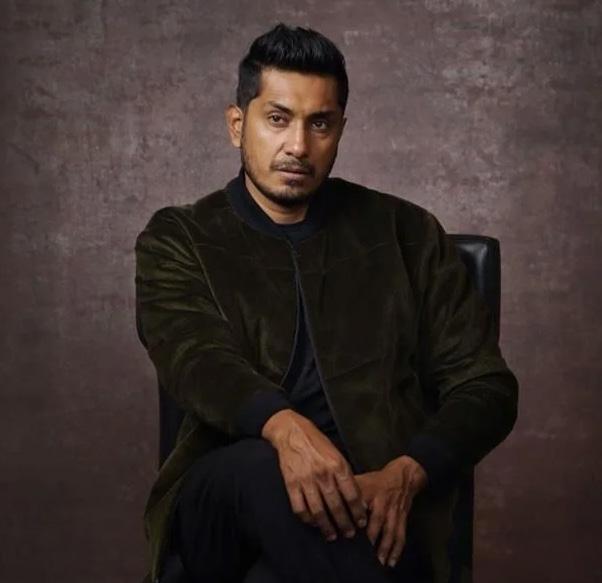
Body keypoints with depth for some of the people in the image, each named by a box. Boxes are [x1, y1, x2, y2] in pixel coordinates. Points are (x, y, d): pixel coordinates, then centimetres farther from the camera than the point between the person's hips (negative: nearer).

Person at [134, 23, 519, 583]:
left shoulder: (406, 233, 13)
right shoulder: (178, 239, 11)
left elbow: (486, 386, 8)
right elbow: (194, 357, -9)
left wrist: (404, 475, -13)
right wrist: (284, 427, -32)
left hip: (375, 503, 0)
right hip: (224, 494, 1)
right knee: (263, 470, -35)